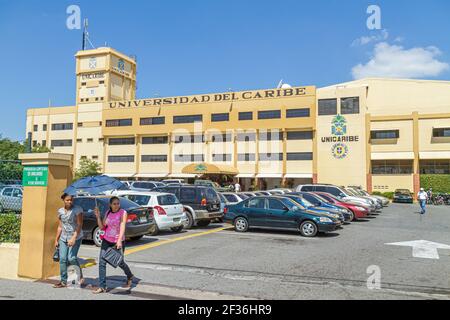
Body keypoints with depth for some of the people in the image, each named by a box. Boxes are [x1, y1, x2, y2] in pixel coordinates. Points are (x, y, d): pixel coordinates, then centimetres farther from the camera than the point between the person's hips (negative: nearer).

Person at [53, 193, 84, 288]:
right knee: (62, 259, 0)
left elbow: (79, 225, -12)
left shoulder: (77, 209, -7)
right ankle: (64, 281, 9)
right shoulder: (60, 211, 10)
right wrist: (56, 239, 15)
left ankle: (80, 277, 5)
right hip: (63, 238, 5)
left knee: (71, 258, -14)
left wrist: (74, 238, -21)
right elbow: (60, 226, 17)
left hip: (75, 237, -5)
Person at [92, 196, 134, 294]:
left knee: (120, 262, 10)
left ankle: (130, 277, 39)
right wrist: (98, 216, -6)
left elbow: (122, 227, -19)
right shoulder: (108, 213, 5)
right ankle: (102, 287, 5)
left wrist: (119, 240, -30)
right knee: (102, 262, -4)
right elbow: (102, 227, 6)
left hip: (118, 241, -4)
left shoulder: (123, 212, -10)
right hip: (106, 241, 4)